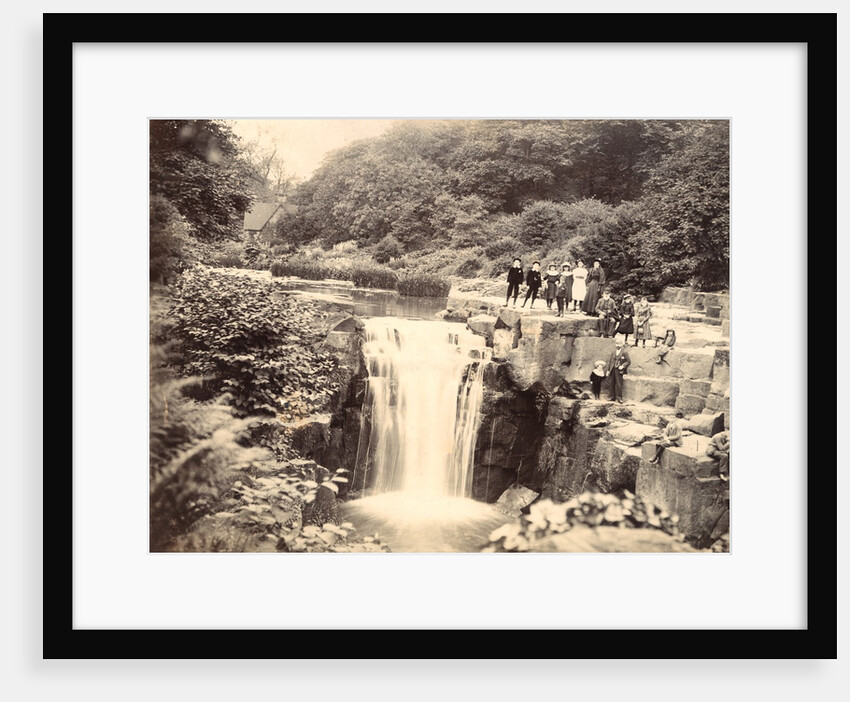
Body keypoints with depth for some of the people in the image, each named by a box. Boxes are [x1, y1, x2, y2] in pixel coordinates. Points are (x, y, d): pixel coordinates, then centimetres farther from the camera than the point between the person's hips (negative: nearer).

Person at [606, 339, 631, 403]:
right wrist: (608, 370, 12)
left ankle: (619, 398, -1)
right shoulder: (613, 352, 12)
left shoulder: (624, 352, -4)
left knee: (619, 384, -6)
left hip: (619, 370, -5)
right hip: (613, 370, 5)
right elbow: (610, 361, 16)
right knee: (612, 384, 8)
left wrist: (622, 366, -17)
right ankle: (613, 397, 17)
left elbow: (628, 361, -4)